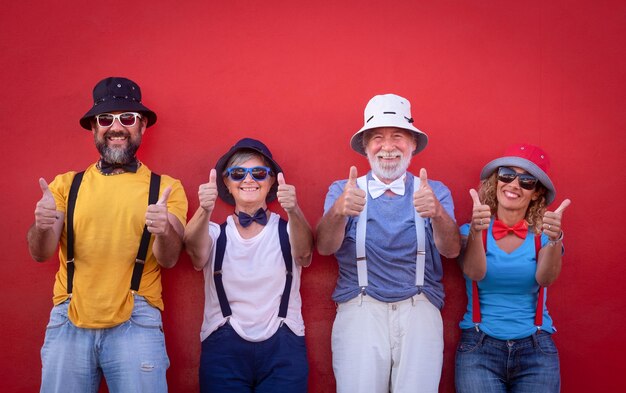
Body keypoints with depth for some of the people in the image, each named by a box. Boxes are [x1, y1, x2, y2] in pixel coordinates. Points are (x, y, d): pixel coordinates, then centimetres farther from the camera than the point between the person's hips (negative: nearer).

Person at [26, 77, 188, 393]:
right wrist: (42, 226, -22)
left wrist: (164, 231, -29)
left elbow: (168, 259, -7)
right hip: (68, 320, 2)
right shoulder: (66, 184, 7)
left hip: (135, 322, -1)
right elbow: (40, 253, 1)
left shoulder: (165, 187, 3)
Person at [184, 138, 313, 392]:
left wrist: (294, 212, -39)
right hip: (223, 349, 0)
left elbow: (303, 252, -18)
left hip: (282, 348, 0)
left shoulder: (286, 230, 4)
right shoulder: (216, 233, 5)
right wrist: (205, 211, -38)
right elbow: (195, 250, -17)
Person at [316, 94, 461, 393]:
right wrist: (339, 211, -31)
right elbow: (325, 247, -9)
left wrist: (438, 213, -31)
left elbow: (451, 250, -8)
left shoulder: (435, 192, 9)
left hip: (418, 309, 1)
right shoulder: (343, 191, 8)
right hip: (359, 309, 0)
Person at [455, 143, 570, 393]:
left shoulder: (541, 235, 4)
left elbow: (545, 278, -14)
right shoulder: (470, 232, 2)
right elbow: (474, 272, -16)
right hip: (479, 347, -1)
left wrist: (555, 239, -32)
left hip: (536, 349, 1)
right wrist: (476, 230, -33)